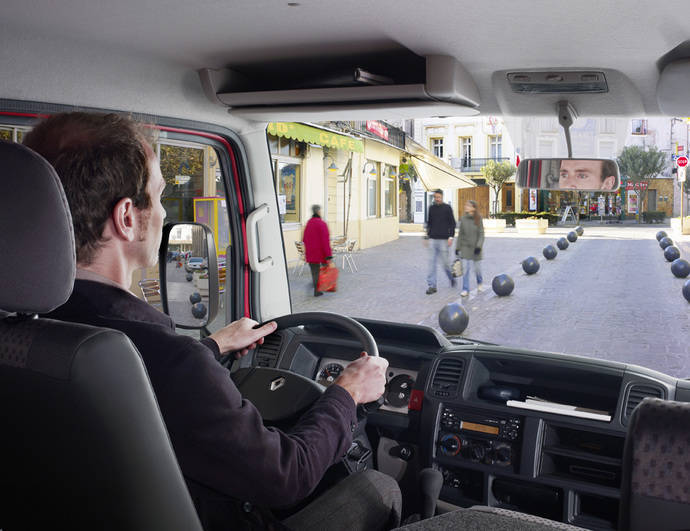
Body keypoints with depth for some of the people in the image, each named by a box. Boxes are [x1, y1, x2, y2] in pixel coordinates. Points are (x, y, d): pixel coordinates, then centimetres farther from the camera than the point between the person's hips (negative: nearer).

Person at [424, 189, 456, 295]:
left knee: (444, 262, 1)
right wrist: (427, 236, 13)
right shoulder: (431, 208, 11)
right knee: (431, 262, -1)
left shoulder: (447, 208, -1)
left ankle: (451, 277, 29)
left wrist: (451, 237, -11)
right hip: (433, 239, 4)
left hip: (443, 239, -4)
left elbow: (452, 223, -2)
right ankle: (431, 285, 2)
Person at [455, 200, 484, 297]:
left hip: (475, 247, -2)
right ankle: (465, 290, 2)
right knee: (465, 268, -4)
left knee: (477, 267, 10)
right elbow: (460, 234, 5)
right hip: (465, 247, 2)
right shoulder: (463, 219, -1)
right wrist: (457, 247, 5)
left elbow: (481, 234, -8)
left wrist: (479, 246, -18)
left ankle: (479, 283, 39)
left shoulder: (478, 219, -8)